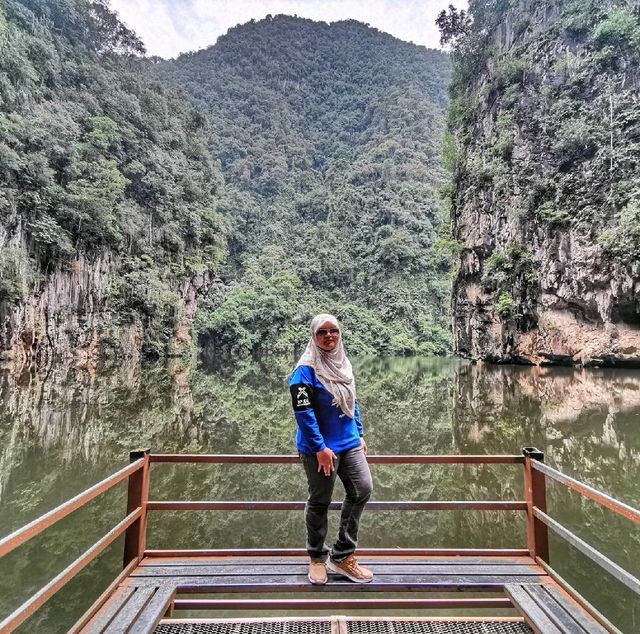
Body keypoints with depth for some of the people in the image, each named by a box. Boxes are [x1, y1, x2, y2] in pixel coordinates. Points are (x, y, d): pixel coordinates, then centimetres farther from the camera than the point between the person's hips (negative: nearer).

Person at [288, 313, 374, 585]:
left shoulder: (343, 363, 8)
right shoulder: (305, 369, -15)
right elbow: (303, 412, -19)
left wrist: (360, 435, 13)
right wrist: (320, 448, -20)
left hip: (349, 443, 7)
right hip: (320, 448, -7)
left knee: (363, 490, 5)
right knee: (319, 502, 8)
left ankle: (342, 555, 22)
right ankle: (317, 558, 32)